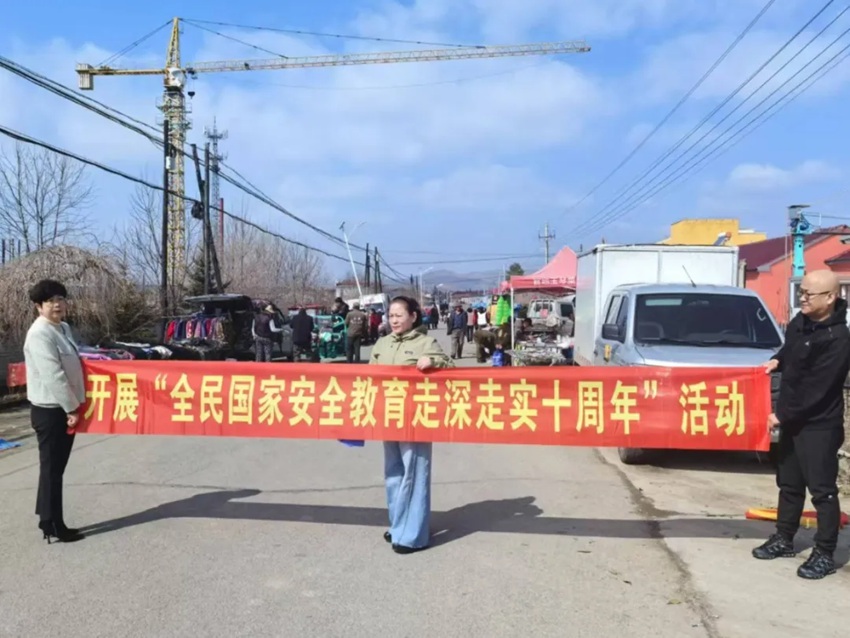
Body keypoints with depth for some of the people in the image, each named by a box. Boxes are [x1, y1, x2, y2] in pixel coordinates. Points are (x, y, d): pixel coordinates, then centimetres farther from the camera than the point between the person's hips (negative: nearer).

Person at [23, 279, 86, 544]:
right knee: (51, 468, 0)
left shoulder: (63, 328, 11)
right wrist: (71, 408, -18)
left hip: (64, 408, 9)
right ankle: (53, 526, 9)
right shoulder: (40, 333, -17)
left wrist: (74, 406, 15)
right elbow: (53, 375, -22)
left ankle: (49, 520, 24)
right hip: (49, 410, -9)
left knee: (56, 467, 14)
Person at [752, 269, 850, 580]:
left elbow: (817, 390, -23)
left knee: (822, 489, 0)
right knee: (789, 484, 18)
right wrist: (776, 361, 5)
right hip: (792, 420, 9)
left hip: (819, 425, -8)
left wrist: (783, 416, -18)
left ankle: (825, 554, 11)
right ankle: (784, 539, 31)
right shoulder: (799, 322, 4)